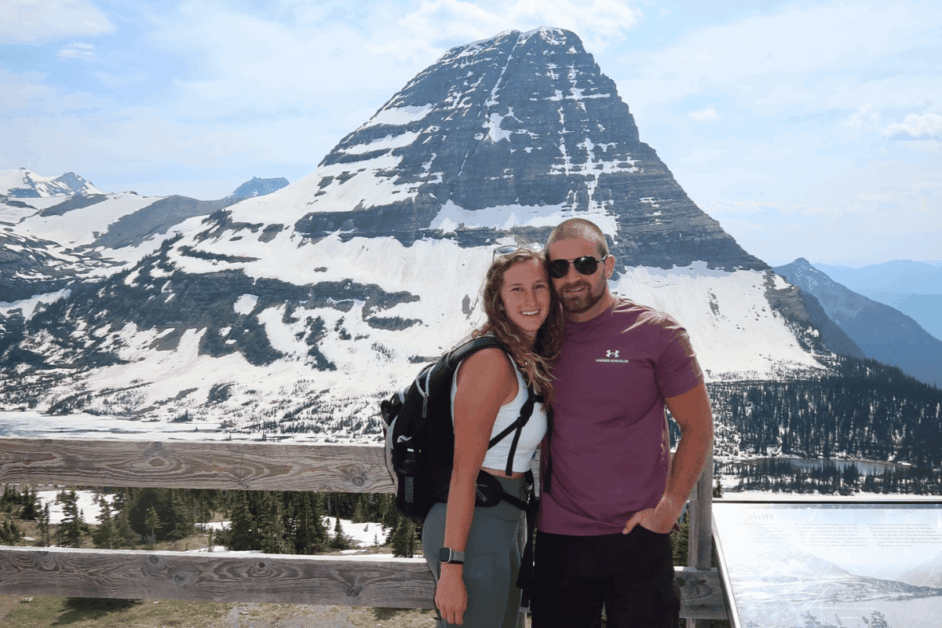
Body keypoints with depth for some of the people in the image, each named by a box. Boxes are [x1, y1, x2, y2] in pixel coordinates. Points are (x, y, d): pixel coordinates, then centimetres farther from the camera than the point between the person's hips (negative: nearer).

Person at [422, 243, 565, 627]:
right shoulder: (491, 361, -19)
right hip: (472, 532, -10)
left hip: (501, 530, 10)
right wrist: (451, 568, -22)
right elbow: (463, 474, -21)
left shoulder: (532, 362, 9)